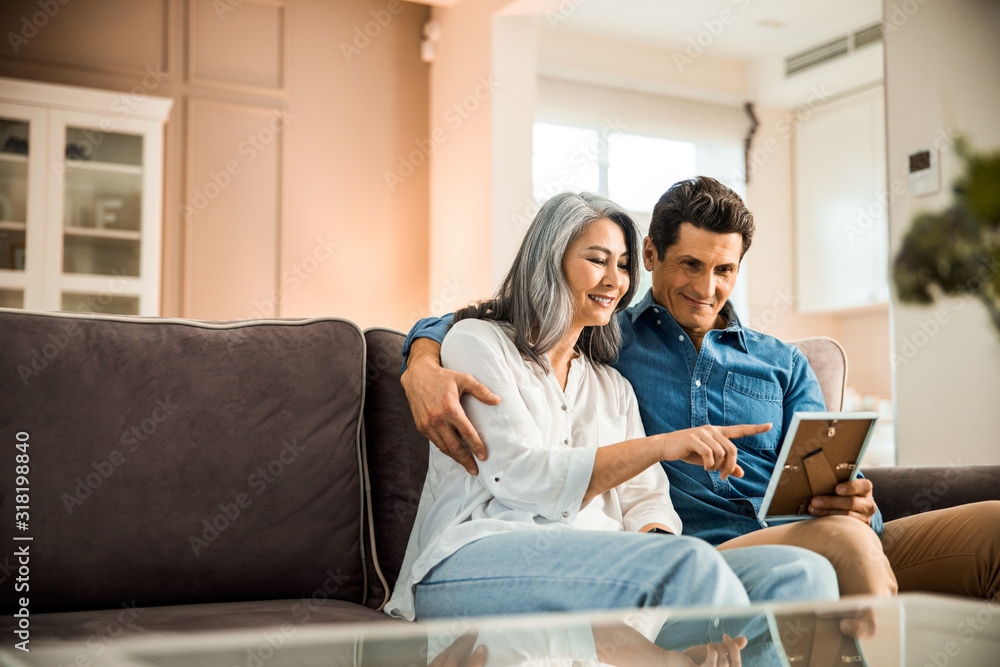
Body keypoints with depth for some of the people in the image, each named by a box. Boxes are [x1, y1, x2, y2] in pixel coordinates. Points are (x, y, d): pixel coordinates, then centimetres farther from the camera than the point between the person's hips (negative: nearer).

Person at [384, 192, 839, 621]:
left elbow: (644, 498, 17)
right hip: (474, 557, -5)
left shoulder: (613, 387, 29)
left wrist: (653, 534, -10)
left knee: (802, 574, -21)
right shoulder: (476, 341, 9)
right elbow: (519, 477, -6)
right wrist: (661, 445, -14)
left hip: (600, 565, 6)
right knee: (689, 565, -35)